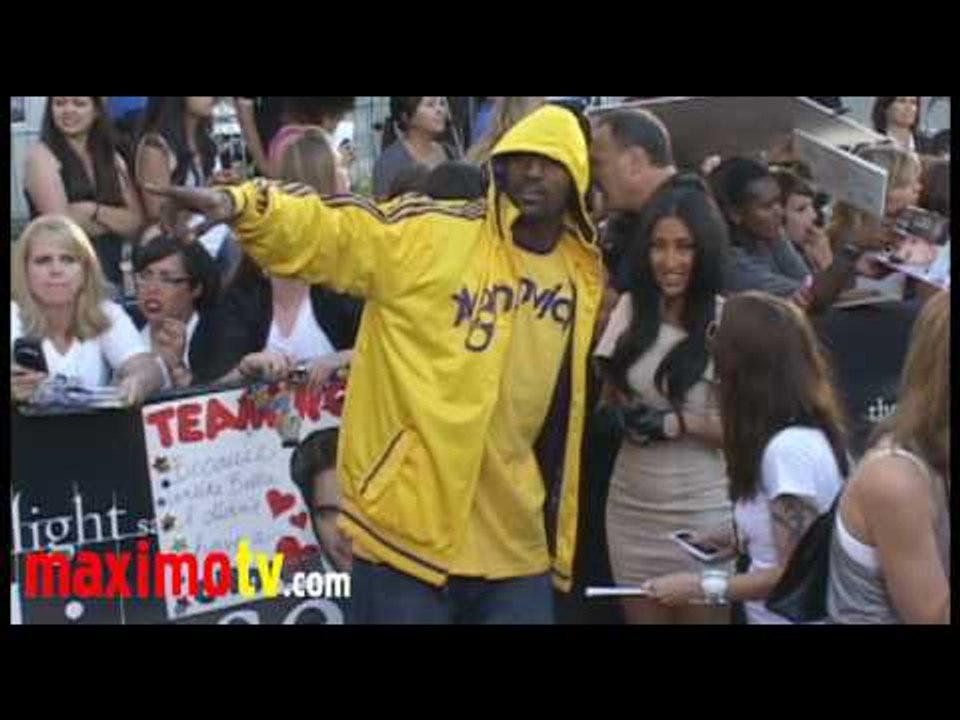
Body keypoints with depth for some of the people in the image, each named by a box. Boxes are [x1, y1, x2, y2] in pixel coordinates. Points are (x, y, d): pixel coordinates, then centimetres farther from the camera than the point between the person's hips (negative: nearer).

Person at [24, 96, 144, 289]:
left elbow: (136, 224, 1)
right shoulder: (41, 155, -1)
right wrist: (115, 219, -1)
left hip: (110, 278, 4)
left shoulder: (112, 160, 12)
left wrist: (94, 211, -14)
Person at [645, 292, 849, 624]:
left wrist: (701, 587, -17)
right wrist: (736, 537, 12)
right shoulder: (812, 433, 6)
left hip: (795, 616, -9)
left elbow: (793, 573, -21)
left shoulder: (789, 448, -23)